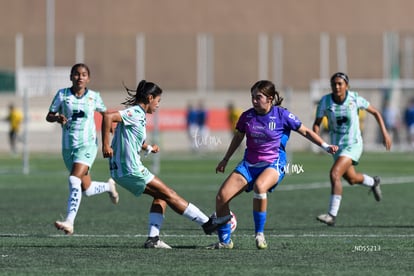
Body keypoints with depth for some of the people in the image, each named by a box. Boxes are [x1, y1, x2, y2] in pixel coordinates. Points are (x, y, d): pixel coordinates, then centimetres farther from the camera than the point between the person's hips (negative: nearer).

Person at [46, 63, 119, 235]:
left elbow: (104, 113, 18)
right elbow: (49, 116, 5)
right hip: (68, 146, 3)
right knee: (87, 189, 11)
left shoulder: (94, 97, 0)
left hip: (87, 145, -3)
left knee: (74, 180, -25)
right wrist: (57, 118, -17)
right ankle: (108, 187, 45)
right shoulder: (62, 95, 0)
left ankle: (69, 222, -30)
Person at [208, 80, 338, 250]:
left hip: (273, 164, -5)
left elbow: (305, 132, 0)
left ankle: (259, 234, -22)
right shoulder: (247, 116, 2)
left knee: (259, 186, -39)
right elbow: (238, 137, 20)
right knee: (221, 197, -11)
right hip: (249, 164, 5)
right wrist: (225, 160, 27)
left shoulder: (282, 115, -9)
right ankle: (225, 241, 7)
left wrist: (325, 146, -8)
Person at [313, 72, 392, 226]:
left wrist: (384, 132, -5)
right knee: (351, 179, 23)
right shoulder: (325, 101, -11)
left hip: (353, 145, -5)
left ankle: (332, 215, -20)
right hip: (337, 145, 5)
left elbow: (375, 112, 0)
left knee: (334, 174, -24)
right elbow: (317, 123, -1)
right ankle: (373, 182, 58)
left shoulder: (355, 99, -15)